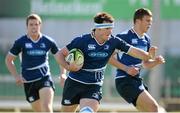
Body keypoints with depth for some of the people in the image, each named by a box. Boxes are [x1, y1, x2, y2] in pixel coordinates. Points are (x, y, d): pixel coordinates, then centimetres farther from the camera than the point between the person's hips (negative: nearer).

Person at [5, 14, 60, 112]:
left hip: (44, 78, -1)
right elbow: (8, 60, 8)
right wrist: (16, 76, -3)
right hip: (29, 81, 1)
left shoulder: (48, 41, 1)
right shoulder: (20, 42, -2)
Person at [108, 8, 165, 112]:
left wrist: (156, 61, 3)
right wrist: (126, 68, -20)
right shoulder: (124, 37, -12)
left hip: (137, 80, 9)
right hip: (125, 80, -9)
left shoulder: (146, 40, 14)